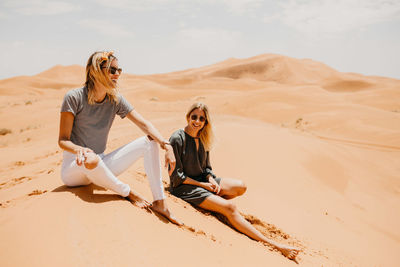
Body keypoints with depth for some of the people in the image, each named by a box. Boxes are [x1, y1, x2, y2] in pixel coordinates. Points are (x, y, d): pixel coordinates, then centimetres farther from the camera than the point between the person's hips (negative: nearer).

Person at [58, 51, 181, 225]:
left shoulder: (116, 100, 0)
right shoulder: (73, 98, -13)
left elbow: (145, 125, -6)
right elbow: (63, 140, -12)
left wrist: (167, 146, -22)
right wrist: (79, 150, -35)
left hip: (99, 167, 5)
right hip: (73, 168, -5)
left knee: (149, 141, -10)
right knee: (91, 159, -43)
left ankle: (159, 202, -14)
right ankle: (129, 193, -17)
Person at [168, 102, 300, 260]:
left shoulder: (202, 140, 6)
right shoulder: (177, 139, -16)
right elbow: (176, 175, -16)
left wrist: (211, 180, -8)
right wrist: (202, 185, -14)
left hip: (202, 180, 8)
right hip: (184, 187, -8)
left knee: (240, 187, -5)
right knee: (229, 208, -22)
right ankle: (272, 244, -23)